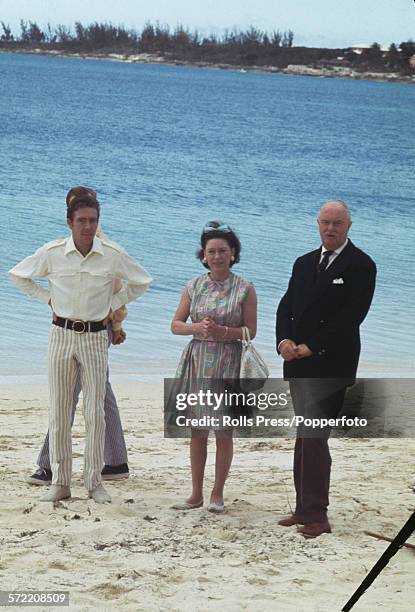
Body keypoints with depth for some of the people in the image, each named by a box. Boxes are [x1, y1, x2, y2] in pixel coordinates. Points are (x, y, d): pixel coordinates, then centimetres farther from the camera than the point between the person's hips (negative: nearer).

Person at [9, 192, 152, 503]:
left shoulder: (113, 255, -5)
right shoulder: (51, 253, -5)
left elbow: (141, 282, 12)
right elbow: (18, 275, 11)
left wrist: (114, 304, 5)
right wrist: (48, 298, 5)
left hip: (95, 337, 0)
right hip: (62, 334, 1)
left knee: (95, 412, -1)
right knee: (59, 411, 2)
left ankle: (94, 481, 8)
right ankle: (60, 483, 8)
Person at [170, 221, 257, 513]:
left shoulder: (245, 289, -2)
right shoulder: (194, 286, 6)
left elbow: (251, 330, -2)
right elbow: (176, 324, 8)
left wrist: (222, 331, -18)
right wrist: (198, 327, -11)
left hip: (228, 365, -2)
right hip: (198, 362, 3)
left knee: (224, 431, 0)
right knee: (197, 430, 6)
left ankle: (217, 494, 11)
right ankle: (196, 493, 14)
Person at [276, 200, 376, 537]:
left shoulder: (361, 266, -5)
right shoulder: (305, 263, 17)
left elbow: (351, 317, -13)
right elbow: (287, 306, 13)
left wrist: (311, 348, -15)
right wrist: (284, 340, -7)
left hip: (331, 366, -7)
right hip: (300, 364, 7)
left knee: (314, 436, -12)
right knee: (306, 436, 9)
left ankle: (316, 515, -10)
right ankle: (305, 509, 14)